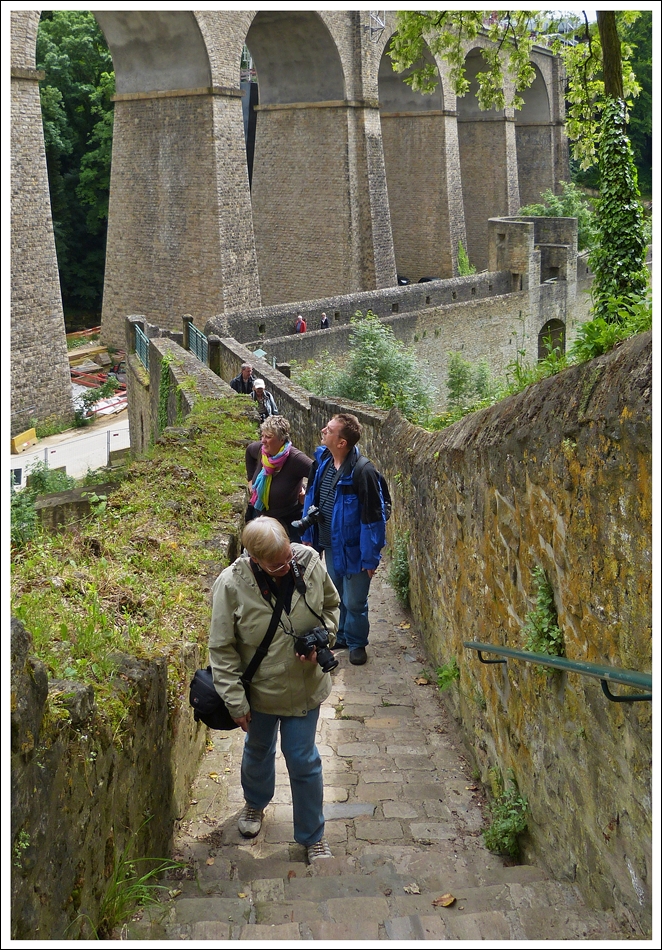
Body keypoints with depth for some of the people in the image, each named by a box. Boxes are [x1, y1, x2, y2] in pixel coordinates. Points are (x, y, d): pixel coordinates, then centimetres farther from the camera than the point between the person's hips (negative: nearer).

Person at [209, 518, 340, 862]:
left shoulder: (310, 563, -20)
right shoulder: (231, 584, -27)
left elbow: (331, 605, 1)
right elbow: (222, 649, -16)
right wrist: (235, 701, -14)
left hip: (305, 686, 0)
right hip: (259, 689, 0)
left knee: (303, 760, 10)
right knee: (258, 750, 26)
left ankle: (312, 835, 31)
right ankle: (255, 802, 58)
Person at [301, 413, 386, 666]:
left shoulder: (363, 472, -27)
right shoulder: (322, 459, -6)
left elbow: (373, 518, -21)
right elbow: (311, 497, 7)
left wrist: (370, 557, -17)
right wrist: (307, 535, 9)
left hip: (352, 548, -7)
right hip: (330, 543, 7)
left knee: (354, 602, 9)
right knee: (335, 595, 23)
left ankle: (356, 643, 31)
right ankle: (340, 636, 43)